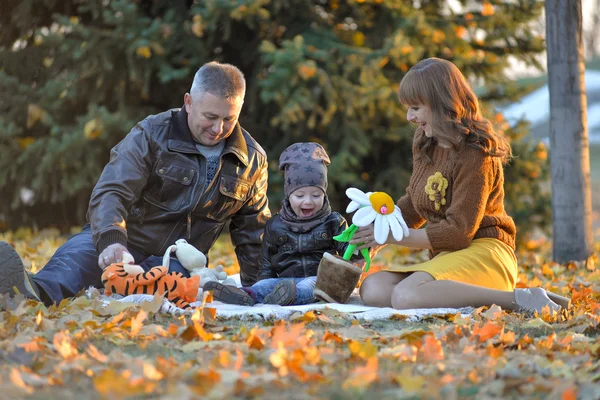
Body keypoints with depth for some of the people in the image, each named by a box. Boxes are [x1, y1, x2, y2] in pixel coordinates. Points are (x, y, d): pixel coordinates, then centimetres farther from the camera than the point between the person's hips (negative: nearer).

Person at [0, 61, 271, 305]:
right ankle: (36, 291, -68)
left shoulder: (253, 159, 5)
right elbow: (110, 192, -18)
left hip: (176, 262, 2)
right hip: (123, 242, -1)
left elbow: (253, 230, 19)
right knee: (78, 256, -36)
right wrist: (110, 240, -38)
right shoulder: (151, 135, -6)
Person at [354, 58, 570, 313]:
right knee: (372, 289, -13)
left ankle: (517, 299, -29)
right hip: (446, 256, 9)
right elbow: (413, 204, 26)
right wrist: (377, 227, 7)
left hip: (482, 253, -9)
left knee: (405, 296, -34)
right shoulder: (424, 144, 13)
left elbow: (459, 231, -18)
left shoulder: (475, 154, -15)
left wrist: (393, 237, -13)